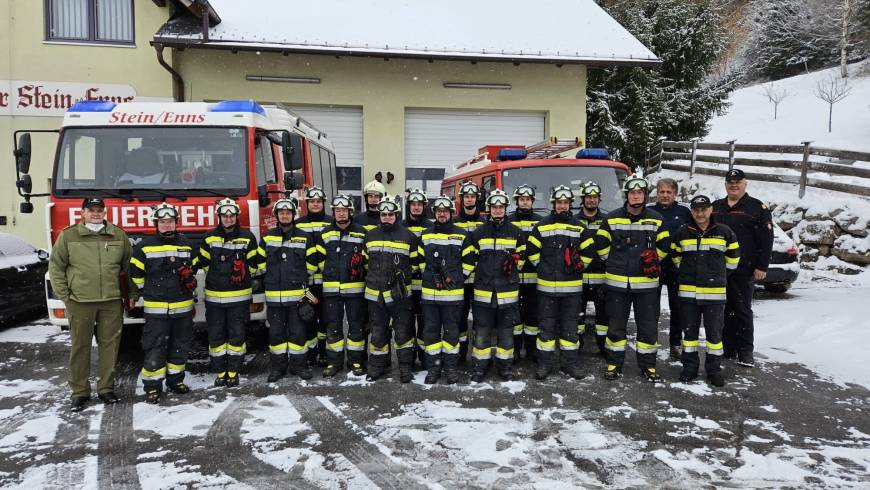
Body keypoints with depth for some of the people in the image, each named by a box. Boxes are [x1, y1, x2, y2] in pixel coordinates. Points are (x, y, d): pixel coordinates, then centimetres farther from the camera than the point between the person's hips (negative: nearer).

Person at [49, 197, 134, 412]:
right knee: (80, 347, 6)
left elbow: (129, 266, 11)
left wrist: (132, 293, 7)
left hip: (112, 302, 1)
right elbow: (56, 267, 5)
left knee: (109, 344, 7)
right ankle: (79, 391, 18)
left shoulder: (118, 235, 7)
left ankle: (106, 388, 19)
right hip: (80, 302, -1)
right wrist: (64, 296, -1)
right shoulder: (68, 236, 2)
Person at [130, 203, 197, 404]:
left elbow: (194, 267, 22)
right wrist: (149, 291, 6)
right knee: (154, 348, -2)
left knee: (180, 346, 12)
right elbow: (136, 272, 5)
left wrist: (190, 279, 9)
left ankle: (175, 379, 26)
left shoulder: (187, 245, 6)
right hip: (156, 308, -3)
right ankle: (153, 386, 7)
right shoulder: (145, 246, -3)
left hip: (183, 306, 3)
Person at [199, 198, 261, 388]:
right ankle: (220, 372, 17)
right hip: (214, 296, 2)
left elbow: (253, 263, 4)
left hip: (239, 296, -1)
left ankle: (234, 372, 15)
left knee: (237, 335, 4)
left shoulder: (247, 237, -1)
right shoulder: (209, 237, 3)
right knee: (216, 335, 6)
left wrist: (240, 277, 4)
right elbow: (204, 263, 10)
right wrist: (218, 278, 8)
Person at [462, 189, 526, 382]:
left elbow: (522, 255, 17)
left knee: (506, 331, 9)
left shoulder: (516, 233, 5)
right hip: (483, 291, 0)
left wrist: (514, 262, 1)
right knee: (482, 331, 4)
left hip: (508, 291, 1)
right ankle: (479, 367, 15)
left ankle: (505, 366, 21)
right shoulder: (478, 233, 4)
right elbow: (468, 258, 5)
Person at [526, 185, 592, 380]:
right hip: (546, 286, -1)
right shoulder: (541, 226, 3)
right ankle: (545, 363, 13)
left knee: (570, 326, 8)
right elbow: (531, 250, 6)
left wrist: (578, 265, 4)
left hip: (572, 287, 1)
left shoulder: (579, 227, 6)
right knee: (547, 326, 4)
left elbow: (588, 251, 10)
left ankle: (570, 362, 18)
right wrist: (542, 266, 2)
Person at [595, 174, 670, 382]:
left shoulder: (656, 220, 3)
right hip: (617, 282, -1)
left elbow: (664, 246, 13)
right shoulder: (611, 218, 0)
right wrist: (614, 263, 6)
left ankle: (648, 365, 20)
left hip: (646, 282, 1)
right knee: (616, 325, 7)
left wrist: (653, 259, 5)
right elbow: (601, 245, 8)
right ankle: (614, 364, 19)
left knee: (648, 326, 6)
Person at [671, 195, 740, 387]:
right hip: (688, 291, 1)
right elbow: (676, 256, 16)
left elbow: (733, 257, 12)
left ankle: (714, 369, 17)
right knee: (689, 330, 8)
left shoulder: (724, 232, 0)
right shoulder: (682, 233, 2)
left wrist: (719, 275, 13)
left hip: (715, 292, -1)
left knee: (714, 332, 5)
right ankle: (690, 366, 20)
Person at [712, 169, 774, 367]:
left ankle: (745, 351, 7)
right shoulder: (715, 207, 15)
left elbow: (766, 239, -5)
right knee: (723, 310, 9)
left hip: (743, 270, -5)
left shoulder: (757, 207, -1)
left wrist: (762, 266, -11)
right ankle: (727, 348, 18)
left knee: (742, 310, 0)